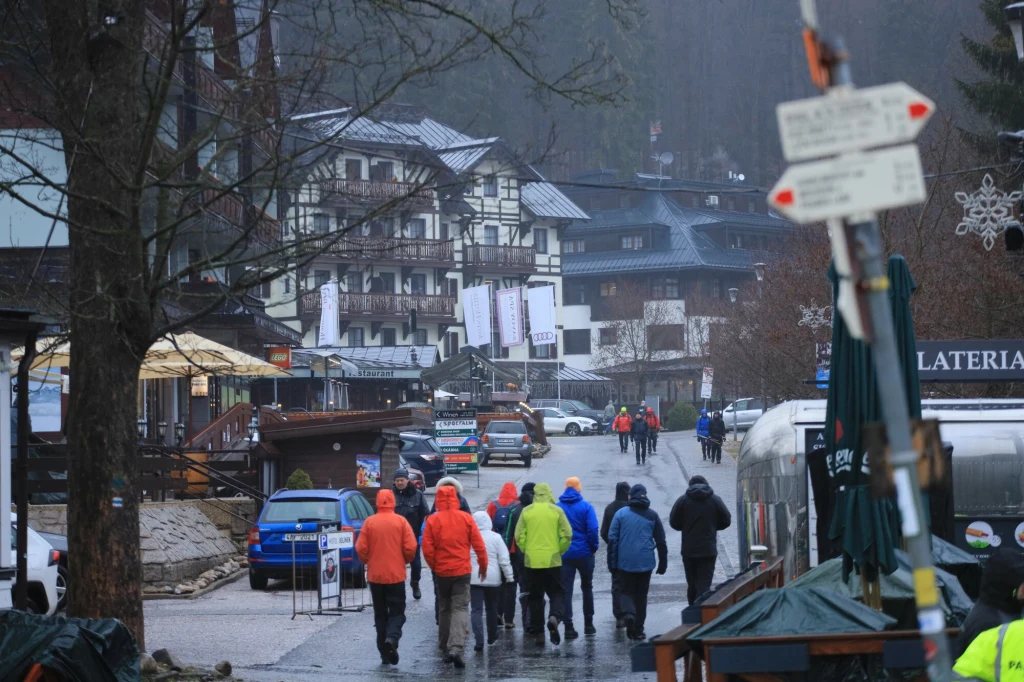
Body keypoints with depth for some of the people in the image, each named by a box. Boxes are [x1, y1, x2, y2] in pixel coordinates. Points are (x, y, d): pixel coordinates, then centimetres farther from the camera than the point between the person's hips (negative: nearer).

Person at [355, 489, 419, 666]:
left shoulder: (369, 522, -4)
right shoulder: (401, 522, -5)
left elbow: (361, 548, -6)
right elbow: (410, 548, -9)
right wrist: (405, 561, 12)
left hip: (375, 575, 1)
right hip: (396, 574, -1)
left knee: (380, 614, 11)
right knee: (397, 611, 6)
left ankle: (384, 653, 10)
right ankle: (392, 638, -21)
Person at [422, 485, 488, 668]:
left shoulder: (432, 520, -7)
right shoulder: (466, 518, -5)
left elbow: (427, 549, -9)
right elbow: (479, 545, -4)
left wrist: (434, 566, 8)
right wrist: (483, 565, 11)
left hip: (441, 571, 1)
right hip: (462, 570, -1)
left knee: (444, 609, 17)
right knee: (460, 608, -1)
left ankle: (445, 648, 25)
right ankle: (456, 648, -18)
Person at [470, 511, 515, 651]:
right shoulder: (495, 537, -4)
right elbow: (504, 560, -4)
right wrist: (509, 577, 3)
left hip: (474, 578, -1)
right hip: (492, 578, 1)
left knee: (476, 610, -3)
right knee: (491, 608, 19)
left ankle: (479, 640, -15)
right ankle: (492, 636, 34)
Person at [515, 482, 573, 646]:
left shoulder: (526, 511, 0)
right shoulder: (557, 511, -2)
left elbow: (519, 536, -2)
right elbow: (567, 535, -5)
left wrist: (527, 551, 11)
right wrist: (559, 551, 9)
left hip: (532, 561, 1)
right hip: (552, 560, -1)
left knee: (535, 597, 9)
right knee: (556, 593, 9)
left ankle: (538, 634, 9)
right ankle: (554, 617, -21)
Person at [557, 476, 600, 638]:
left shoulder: (557, 508, -1)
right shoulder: (586, 507, -9)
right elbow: (593, 530, -15)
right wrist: (594, 547, -1)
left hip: (564, 555, 1)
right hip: (584, 553, -1)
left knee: (566, 590, 2)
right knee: (587, 587, 16)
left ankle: (568, 626, -5)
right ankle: (588, 623, 21)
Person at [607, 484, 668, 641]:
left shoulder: (620, 513, -1)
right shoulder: (652, 515, 5)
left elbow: (612, 539, -4)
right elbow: (661, 541, 7)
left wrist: (612, 562, 0)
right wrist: (663, 563, 14)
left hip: (625, 562, -1)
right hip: (645, 562, 1)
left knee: (627, 591, 11)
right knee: (641, 594, 10)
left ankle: (628, 613, -20)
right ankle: (638, 630, 9)